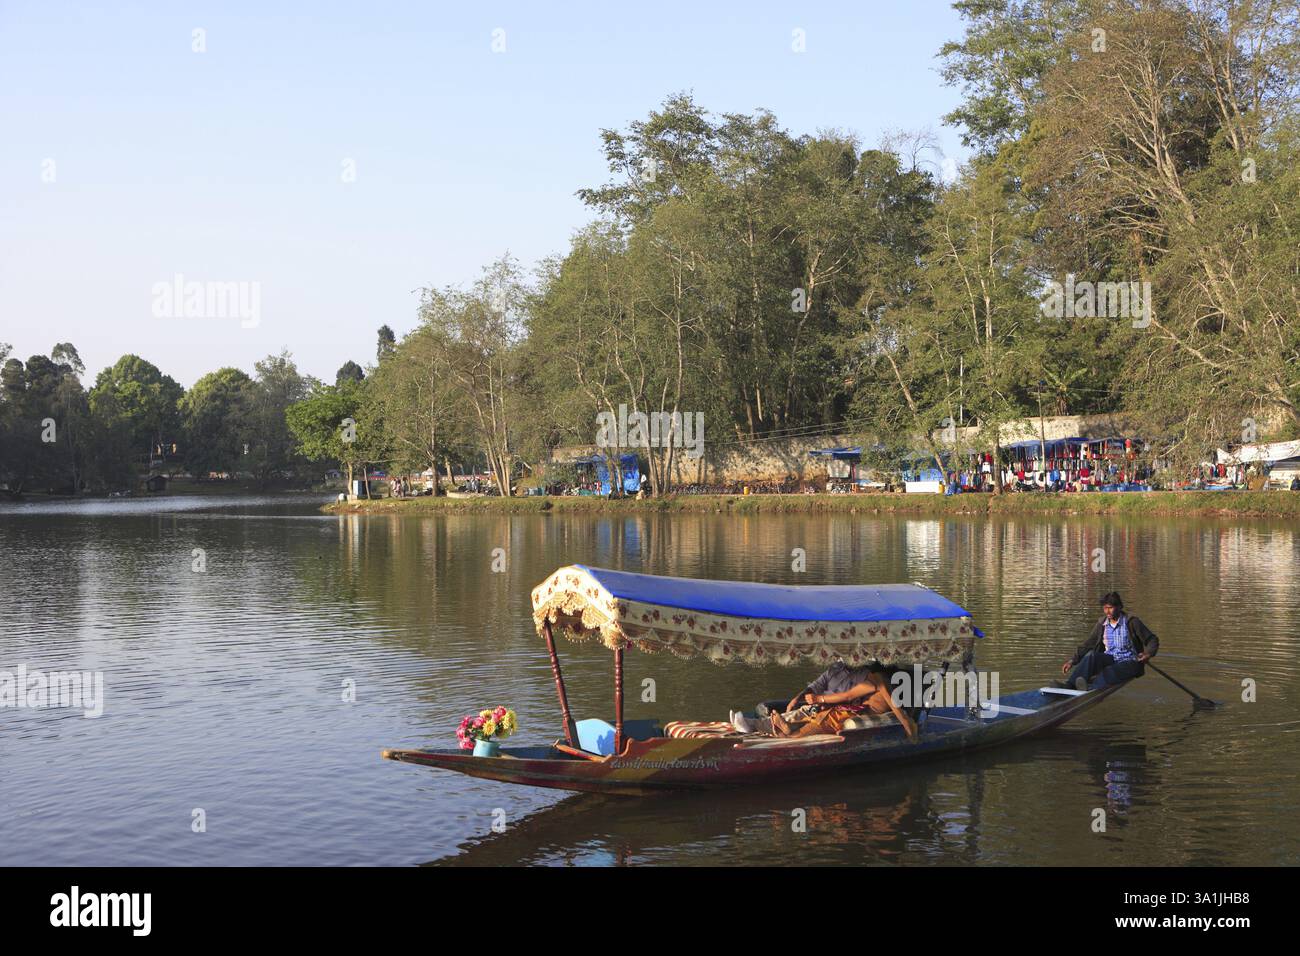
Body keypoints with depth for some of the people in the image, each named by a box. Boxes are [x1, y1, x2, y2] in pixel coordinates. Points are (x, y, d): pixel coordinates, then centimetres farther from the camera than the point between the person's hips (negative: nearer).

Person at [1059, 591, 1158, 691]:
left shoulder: (1131, 622, -4)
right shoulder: (1102, 624, 9)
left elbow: (1152, 640, -2)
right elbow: (1088, 644, 14)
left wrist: (1148, 654, -22)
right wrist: (1073, 660, 5)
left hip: (1129, 662, -4)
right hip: (1110, 659, 4)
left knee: (1108, 672, -35)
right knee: (1091, 656, -28)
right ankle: (1069, 684, -46)